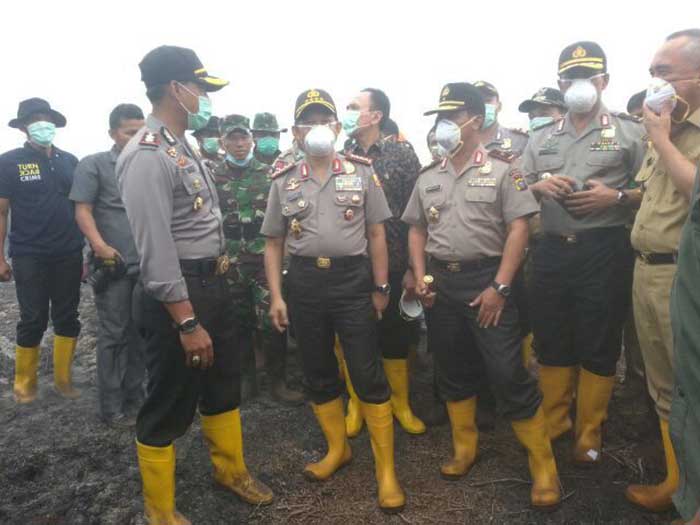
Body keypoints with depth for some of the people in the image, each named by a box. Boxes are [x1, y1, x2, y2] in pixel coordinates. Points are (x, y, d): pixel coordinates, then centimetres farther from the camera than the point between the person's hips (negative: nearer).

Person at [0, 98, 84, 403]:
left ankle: (63, 379, 24)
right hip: (29, 257, -3)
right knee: (34, 320, 3)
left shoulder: (69, 161, 7)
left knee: (67, 318, 9)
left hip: (69, 255, 3)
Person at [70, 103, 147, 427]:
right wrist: (99, 245, -22)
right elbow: (83, 211, -6)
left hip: (148, 264, 5)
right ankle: (111, 406, 11)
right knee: (113, 335, 1)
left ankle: (135, 399, 24)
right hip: (113, 265, -4)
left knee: (140, 335, 11)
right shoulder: (93, 165, 2)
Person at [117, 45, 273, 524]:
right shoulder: (147, 155, -19)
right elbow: (156, 250, -24)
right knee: (169, 407, 7)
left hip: (213, 285, 10)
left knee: (224, 388, 23)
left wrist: (218, 263, 18)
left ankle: (231, 469, 45)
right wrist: (187, 323, -24)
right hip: (176, 294, -10)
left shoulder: (184, 148, 12)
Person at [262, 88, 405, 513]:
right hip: (304, 282, 3)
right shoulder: (283, 182, 7)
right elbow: (274, 243, 10)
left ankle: (386, 469, 12)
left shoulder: (362, 171, 3)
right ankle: (338, 448, 34)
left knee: (368, 374, -2)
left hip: (353, 278, -2)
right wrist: (276, 295, 3)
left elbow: (376, 234, 3)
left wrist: (380, 288, 0)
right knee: (318, 373, 13)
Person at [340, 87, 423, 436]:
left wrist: (413, 267, -7)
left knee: (396, 338, 11)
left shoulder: (402, 154, 0)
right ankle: (356, 405, 30)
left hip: (393, 265, -1)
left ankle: (400, 403, 31)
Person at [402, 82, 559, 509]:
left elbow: (518, 228, -9)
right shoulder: (428, 178, 11)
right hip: (442, 282, 5)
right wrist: (421, 277, 3)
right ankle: (465, 449, 31)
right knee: (453, 370, 14)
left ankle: (543, 467, 11)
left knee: (508, 373, -6)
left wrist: (500, 287, -15)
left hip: (486, 280, -5)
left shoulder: (502, 169, -3)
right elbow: (417, 230, 16)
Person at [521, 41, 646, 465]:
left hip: (604, 251, -3)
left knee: (599, 346, 5)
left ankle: (589, 434, 21)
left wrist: (616, 196, -16)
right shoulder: (541, 139, 14)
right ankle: (553, 422, 29)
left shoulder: (629, 132, 4)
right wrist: (541, 186, -7)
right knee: (552, 342, 11)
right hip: (553, 251, 4)